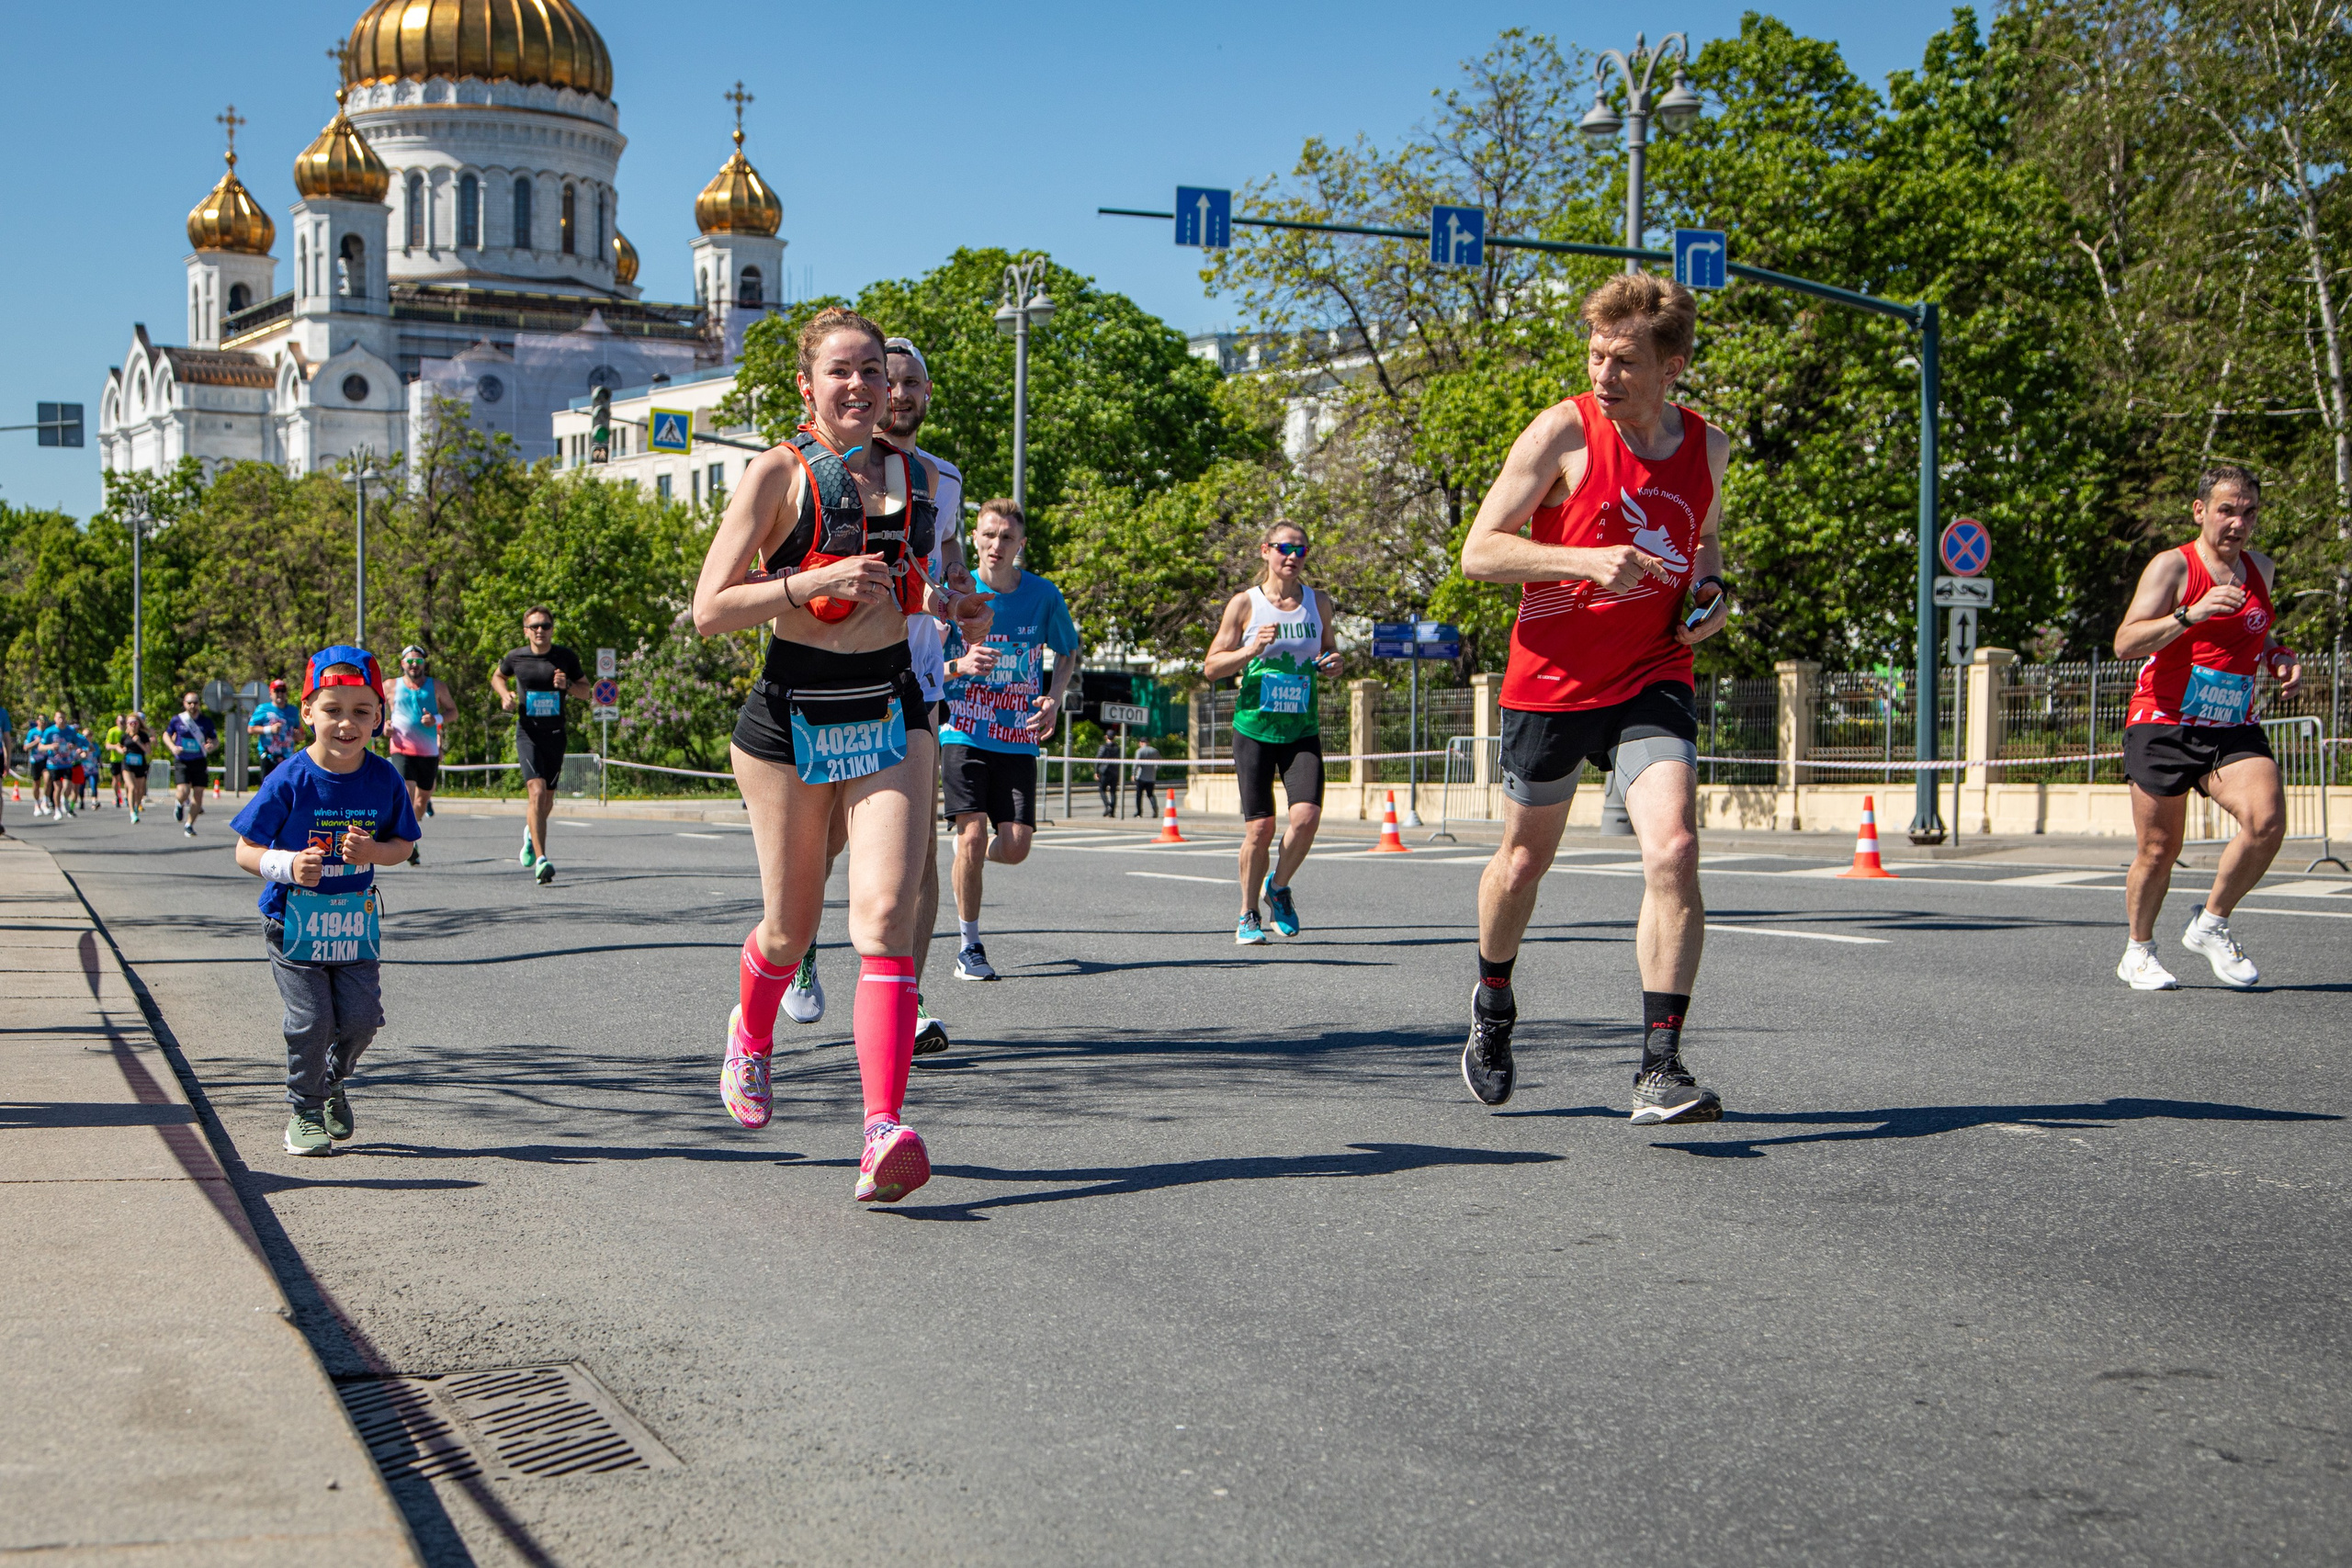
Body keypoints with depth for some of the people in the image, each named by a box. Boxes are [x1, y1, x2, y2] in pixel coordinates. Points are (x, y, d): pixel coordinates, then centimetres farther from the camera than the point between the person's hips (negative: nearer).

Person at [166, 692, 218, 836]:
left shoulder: (206, 722, 3)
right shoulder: (177, 719, 0)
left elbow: (215, 740, 11)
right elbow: (166, 735, 14)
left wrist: (212, 745, -14)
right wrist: (173, 747, -6)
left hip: (199, 762, 2)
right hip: (182, 762, -2)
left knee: (198, 794, 0)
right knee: (183, 792, -18)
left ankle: (189, 825, 17)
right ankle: (179, 805, 20)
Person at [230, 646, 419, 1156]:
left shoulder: (384, 779, -6)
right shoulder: (290, 781, -15)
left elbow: (403, 844, 6)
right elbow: (246, 850, -8)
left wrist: (372, 851, -17)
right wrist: (288, 865, -28)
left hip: (356, 920, 3)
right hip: (295, 920, -3)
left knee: (361, 1017, 1)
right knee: (311, 1019, -5)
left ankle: (334, 1083, 32)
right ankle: (304, 1110, 17)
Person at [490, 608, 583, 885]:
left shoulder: (567, 658, 1)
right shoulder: (516, 658, 0)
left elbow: (586, 693, 9)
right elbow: (497, 676, 20)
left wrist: (568, 685, -12)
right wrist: (505, 695, 0)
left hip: (555, 734, 2)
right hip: (527, 733, -2)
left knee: (547, 800, 10)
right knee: (536, 791, -19)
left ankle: (531, 833, 45)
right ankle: (541, 861, -24)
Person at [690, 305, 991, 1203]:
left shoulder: (919, 476, 9)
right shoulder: (779, 473, -5)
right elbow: (710, 609, -9)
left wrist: (953, 612, 4)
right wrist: (813, 581, -21)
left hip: (892, 713, 2)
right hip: (792, 716, -2)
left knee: (884, 918, -15)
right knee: (792, 927, 11)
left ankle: (885, 1131, -22)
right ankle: (750, 1033, 46)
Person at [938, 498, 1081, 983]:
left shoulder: (1043, 595, -1)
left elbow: (1068, 652, 15)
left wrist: (1054, 700, -3)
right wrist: (961, 665, -19)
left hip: (1018, 739, 2)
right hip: (964, 734, -2)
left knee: (1015, 847, -7)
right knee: (973, 834, -15)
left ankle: (971, 855, 31)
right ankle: (969, 944, 2)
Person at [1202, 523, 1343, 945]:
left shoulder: (1318, 602, 7)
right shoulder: (1244, 603, -1)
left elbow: (1329, 651, 21)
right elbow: (1211, 667, 1)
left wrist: (1331, 663, -3)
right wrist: (1250, 650, -16)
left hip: (1302, 731, 2)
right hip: (1254, 729, -2)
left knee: (1307, 816, -16)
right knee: (1260, 827, -3)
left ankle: (1278, 886, 13)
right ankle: (1248, 916, 16)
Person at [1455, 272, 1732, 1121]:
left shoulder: (1707, 446, 5)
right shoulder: (1563, 432, -9)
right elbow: (1479, 550, -11)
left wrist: (1712, 591, 3)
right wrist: (1589, 560, -25)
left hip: (1653, 679, 2)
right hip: (1551, 677, -2)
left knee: (1673, 850, -19)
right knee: (1525, 860, 13)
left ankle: (1660, 1068, -17)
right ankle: (1493, 1001, 43)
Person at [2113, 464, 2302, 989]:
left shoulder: (2263, 570, 12)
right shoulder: (2172, 567, -7)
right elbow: (2126, 643, -18)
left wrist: (2282, 659, 8)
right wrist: (2190, 614, -30)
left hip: (2234, 730, 4)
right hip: (2163, 725, -4)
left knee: (2267, 821, -20)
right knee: (2159, 851, 2)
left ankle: (2211, 926, 1)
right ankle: (2139, 952, 26)